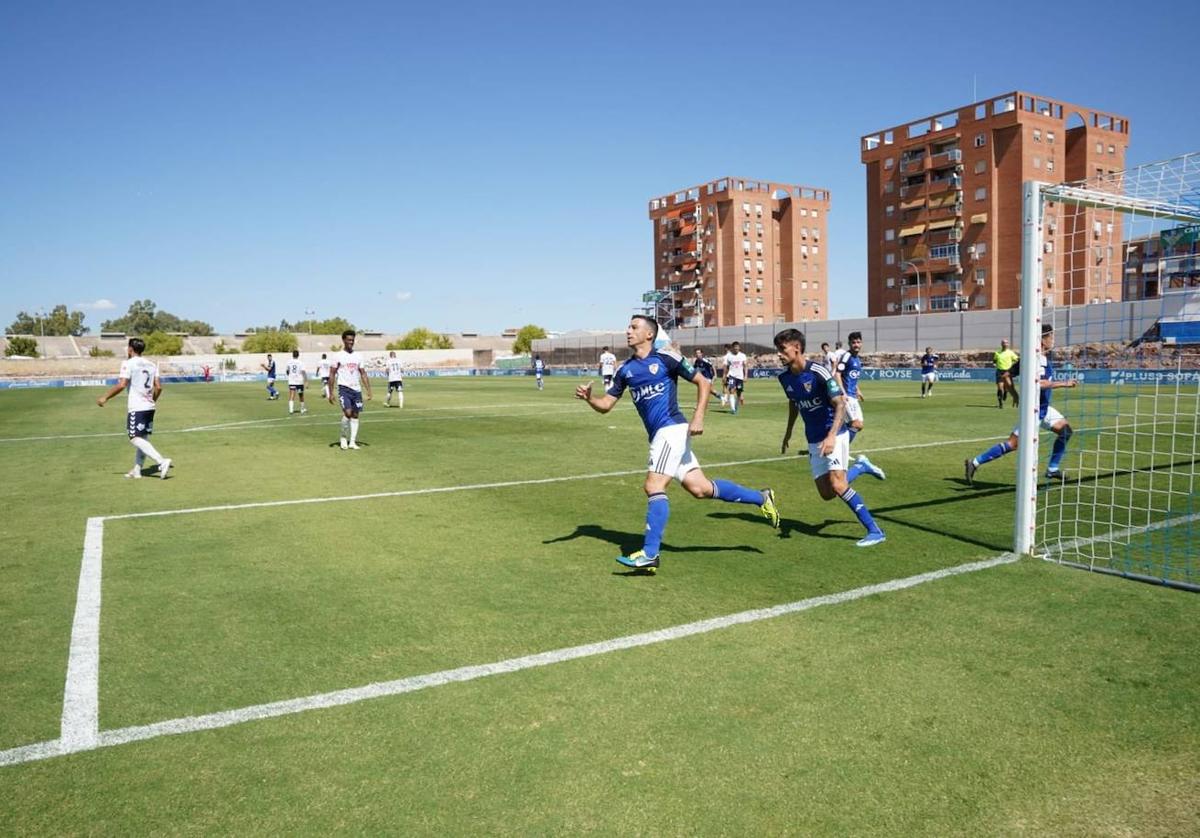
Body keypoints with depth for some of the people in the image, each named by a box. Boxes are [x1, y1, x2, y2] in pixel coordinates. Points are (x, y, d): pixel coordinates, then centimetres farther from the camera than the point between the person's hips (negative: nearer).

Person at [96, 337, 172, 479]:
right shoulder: (151, 364, 13)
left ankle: (162, 461, -23)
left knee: (135, 438, -9)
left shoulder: (128, 363, -7)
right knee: (143, 438, 13)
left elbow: (121, 385, -17)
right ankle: (137, 469, 18)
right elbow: (158, 387, 9)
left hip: (137, 408, -8)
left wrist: (105, 397, -8)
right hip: (149, 407, 8)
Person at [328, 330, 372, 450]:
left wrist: (368, 391, 2)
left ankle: (352, 441, 11)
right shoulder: (338, 356, -1)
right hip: (344, 388, -4)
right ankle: (343, 437, 6)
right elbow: (332, 375, 0)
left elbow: (363, 374, 10)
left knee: (355, 415, 4)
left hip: (357, 389, 4)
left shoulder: (358, 356, 10)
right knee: (348, 413, -17)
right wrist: (331, 393, -6)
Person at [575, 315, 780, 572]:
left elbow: (703, 383, -1)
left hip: (671, 430, -7)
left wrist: (698, 417, -12)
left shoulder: (665, 358, -5)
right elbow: (605, 404, 12)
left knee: (653, 486, -14)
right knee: (700, 488, 8)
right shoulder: (626, 369, 13)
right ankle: (761, 498, 24)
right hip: (659, 435, 7)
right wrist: (588, 397, -9)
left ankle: (649, 554, -8)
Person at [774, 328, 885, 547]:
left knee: (837, 485, -20)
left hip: (834, 435, -7)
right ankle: (861, 468, 30)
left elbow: (840, 404, -22)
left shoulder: (818, 372, -20)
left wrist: (831, 436, -32)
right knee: (826, 494, 3)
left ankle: (875, 531, -9)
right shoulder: (785, 378, 1)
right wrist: (788, 432, 26)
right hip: (813, 441, 7)